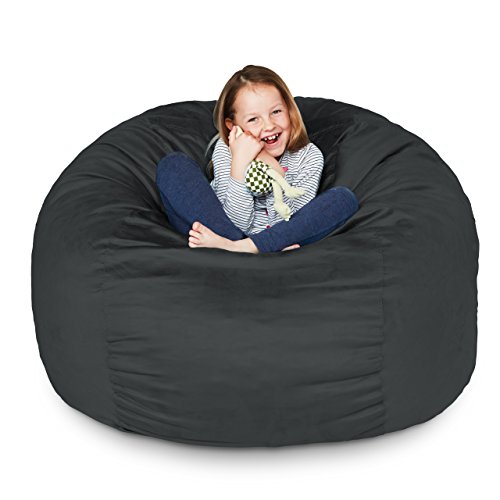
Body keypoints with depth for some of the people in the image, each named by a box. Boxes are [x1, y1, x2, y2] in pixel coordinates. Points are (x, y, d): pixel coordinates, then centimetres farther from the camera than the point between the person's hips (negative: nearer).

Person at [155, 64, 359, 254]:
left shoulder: (309, 156, -7)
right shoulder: (225, 151, -10)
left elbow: (294, 227, -14)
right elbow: (239, 223, -17)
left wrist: (276, 174, -26)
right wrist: (240, 163, -28)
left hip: (280, 239, 1)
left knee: (344, 198, -20)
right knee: (173, 164, -19)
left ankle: (241, 248, -30)